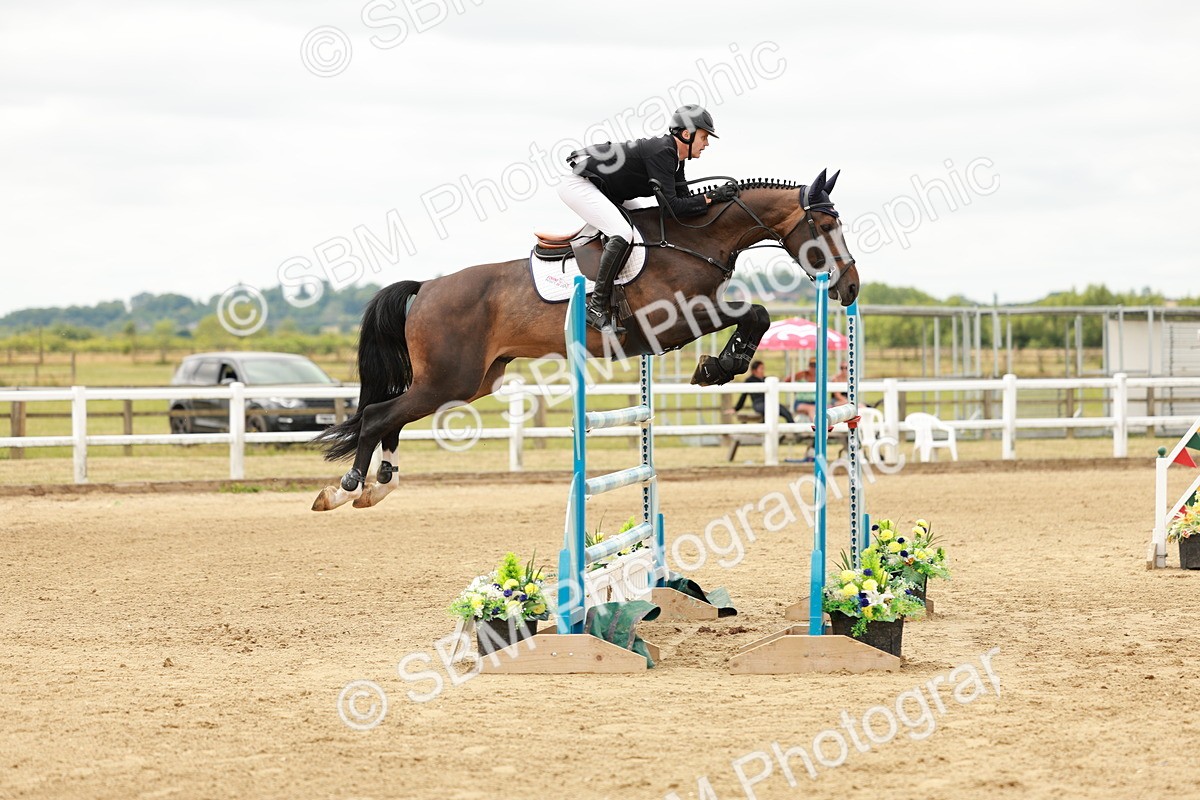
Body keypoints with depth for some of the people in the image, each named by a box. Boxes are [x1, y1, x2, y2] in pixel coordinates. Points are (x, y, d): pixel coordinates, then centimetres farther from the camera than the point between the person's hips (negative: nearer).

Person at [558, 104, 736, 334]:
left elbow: (681, 200, 7)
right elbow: (671, 206, -28)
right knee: (622, 234, -27)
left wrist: (717, 197, -3)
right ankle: (597, 308, -23)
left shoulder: (675, 159, 6)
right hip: (578, 185, -11)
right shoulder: (660, 153, -24)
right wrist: (710, 198, -23)